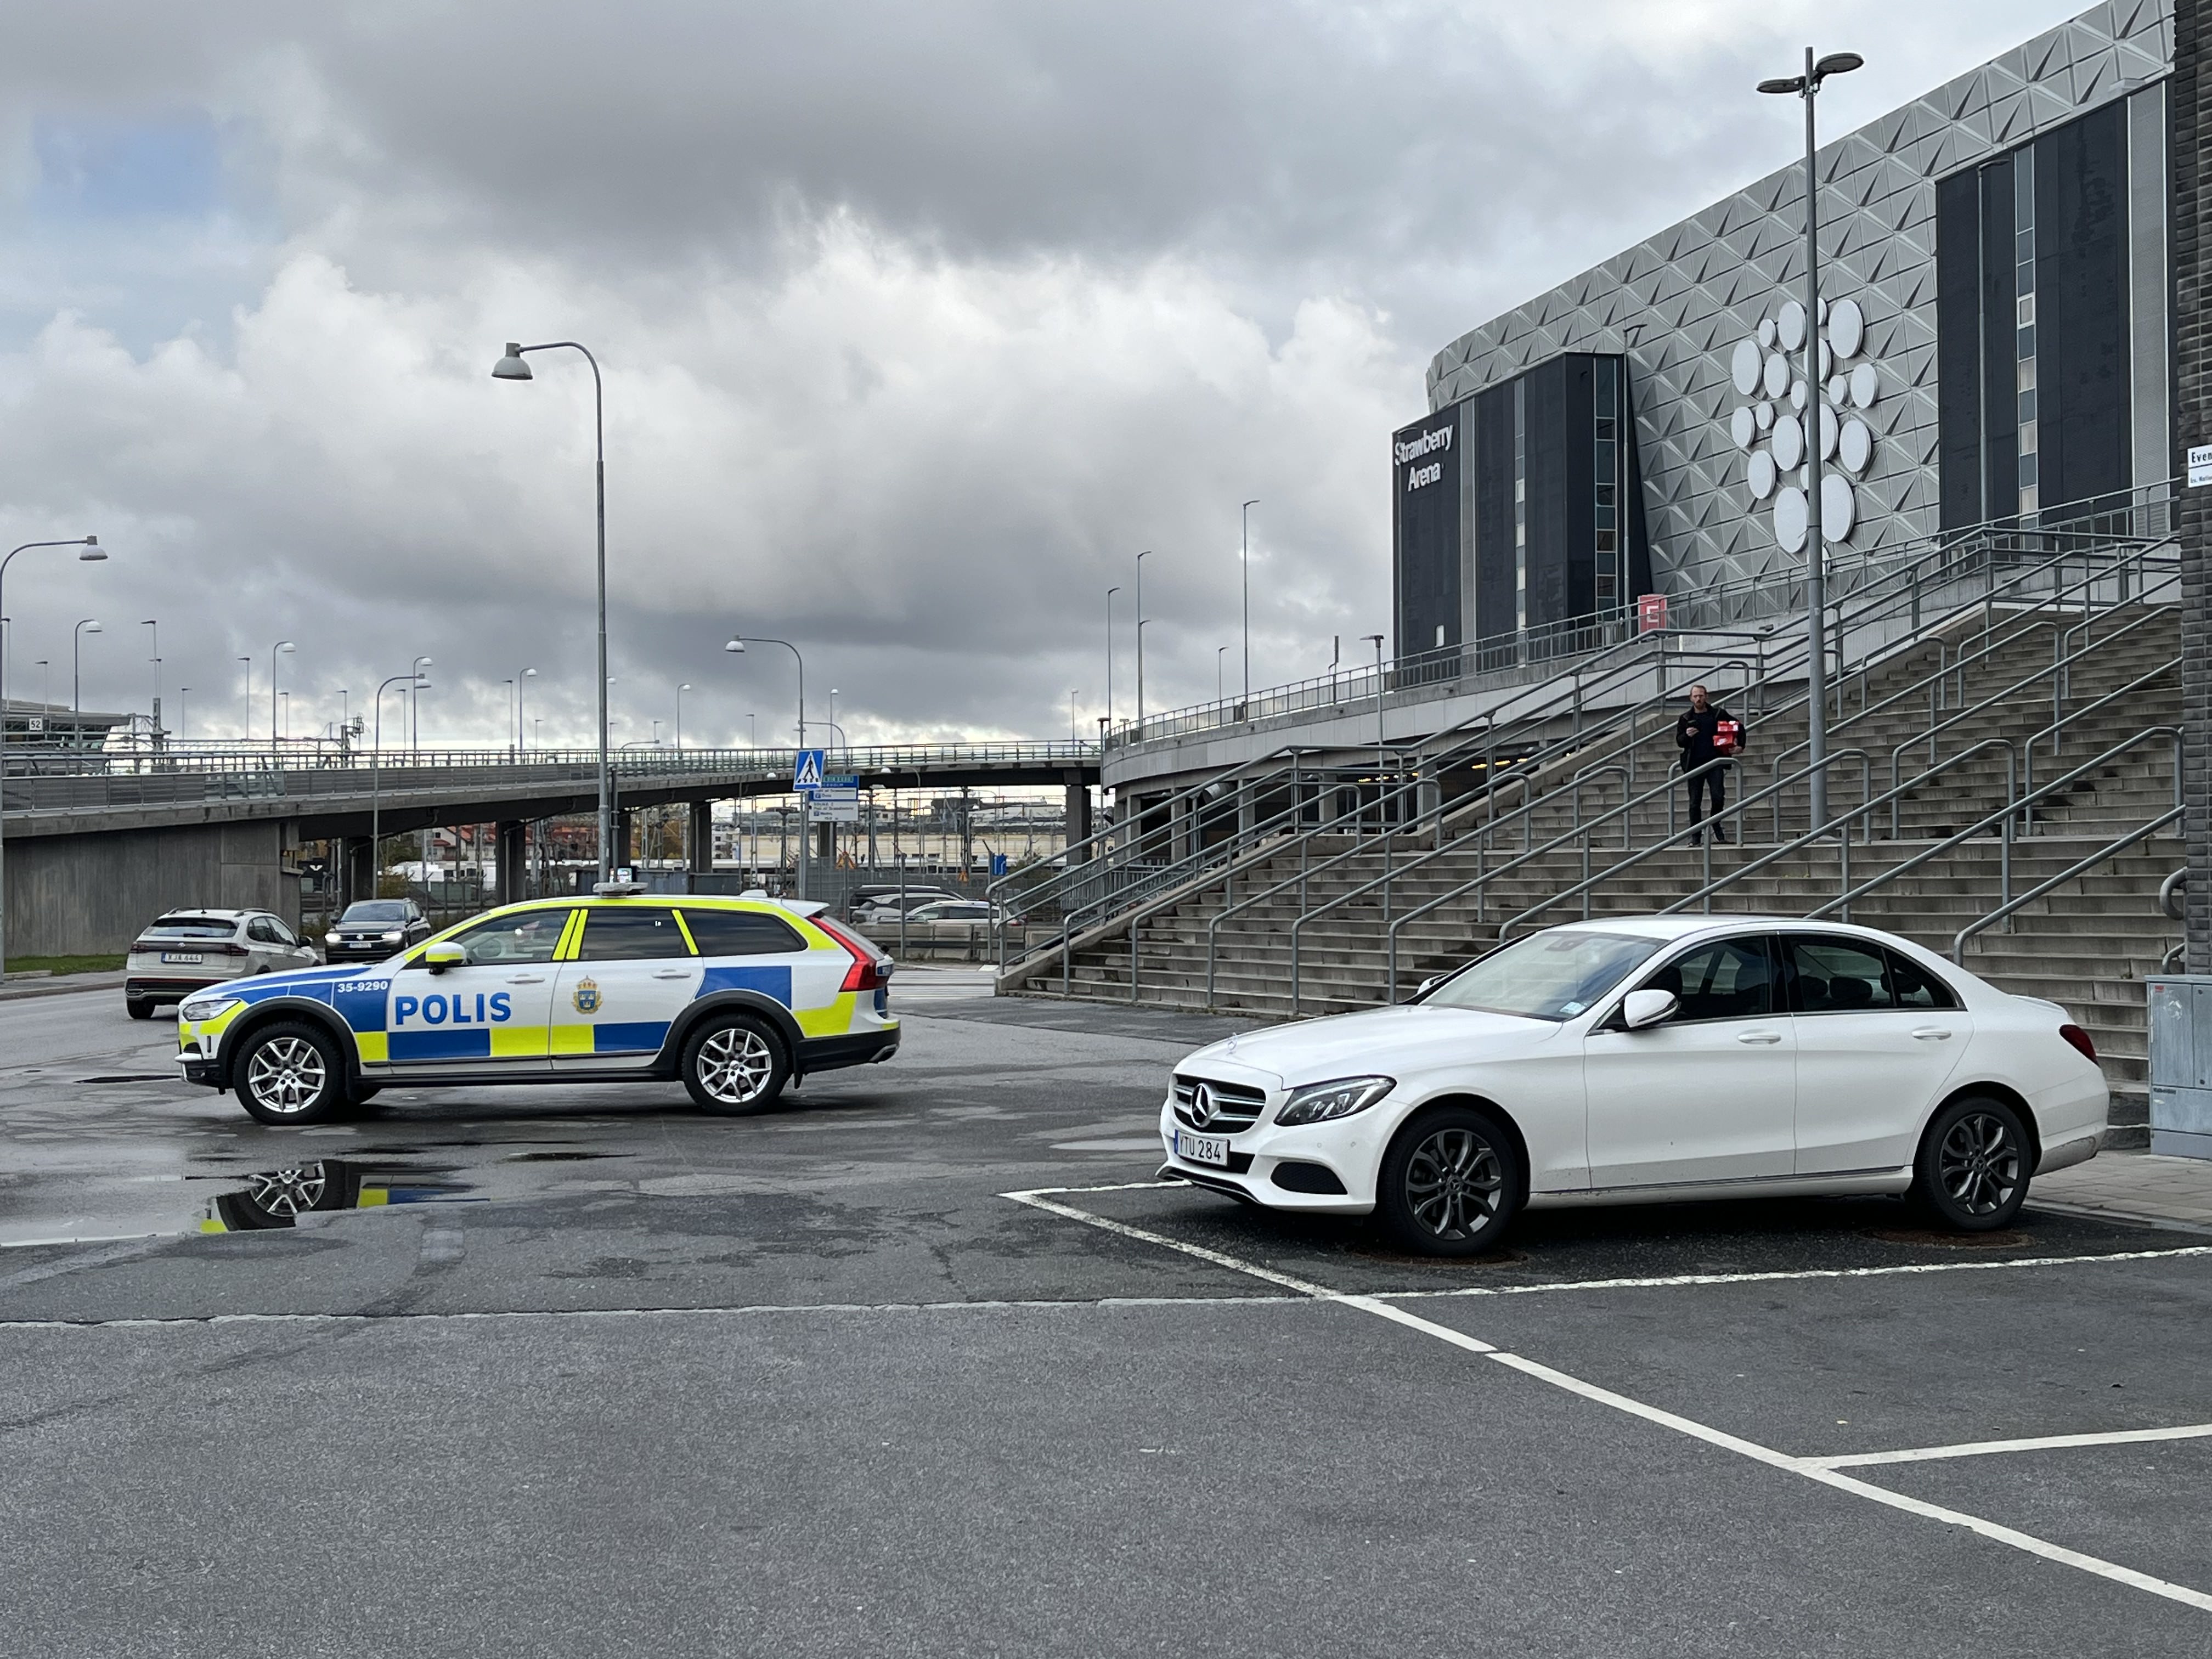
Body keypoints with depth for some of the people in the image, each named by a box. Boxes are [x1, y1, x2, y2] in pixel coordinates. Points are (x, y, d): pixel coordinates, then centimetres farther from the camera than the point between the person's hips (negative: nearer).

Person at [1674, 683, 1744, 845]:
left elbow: (1739, 727, 15)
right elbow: (1679, 742, 8)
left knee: (1718, 797, -9)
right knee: (1695, 802, 1)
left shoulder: (1718, 714, 6)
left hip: (1715, 761, -1)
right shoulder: (1686, 718, 7)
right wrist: (1687, 736, -13)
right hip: (1694, 764, 1)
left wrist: (1740, 746, 4)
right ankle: (1695, 835, 6)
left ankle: (1717, 829, 11)